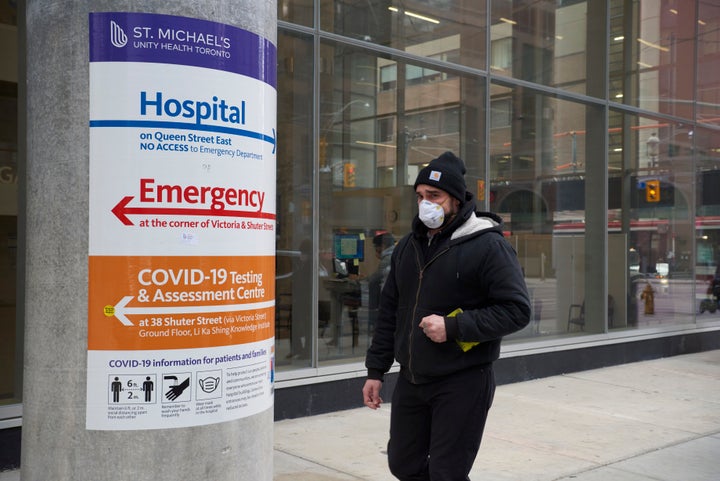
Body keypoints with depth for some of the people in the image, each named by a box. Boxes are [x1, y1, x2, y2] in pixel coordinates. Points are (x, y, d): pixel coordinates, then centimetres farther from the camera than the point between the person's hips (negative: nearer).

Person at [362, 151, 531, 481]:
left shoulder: (487, 245, -11)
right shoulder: (408, 246, 10)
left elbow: (517, 310, -16)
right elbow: (389, 312, 15)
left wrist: (453, 327, -23)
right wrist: (375, 370, 13)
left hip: (462, 383, -7)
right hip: (410, 380, 7)